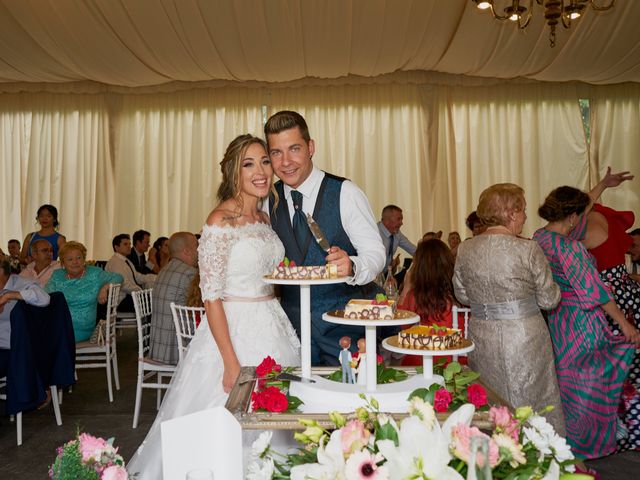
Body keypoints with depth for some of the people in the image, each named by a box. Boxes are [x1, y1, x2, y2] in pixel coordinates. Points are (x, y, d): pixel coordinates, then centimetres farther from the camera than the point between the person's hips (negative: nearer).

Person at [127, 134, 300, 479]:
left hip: (272, 330, 7)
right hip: (233, 330, -7)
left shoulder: (264, 218, 8)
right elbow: (211, 296, -17)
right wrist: (231, 363, -18)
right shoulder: (221, 221, -14)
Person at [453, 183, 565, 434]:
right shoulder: (528, 249, -14)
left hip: (481, 337, 4)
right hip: (524, 337, -4)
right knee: (532, 406, 12)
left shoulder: (465, 249, -4)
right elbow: (549, 300, -6)